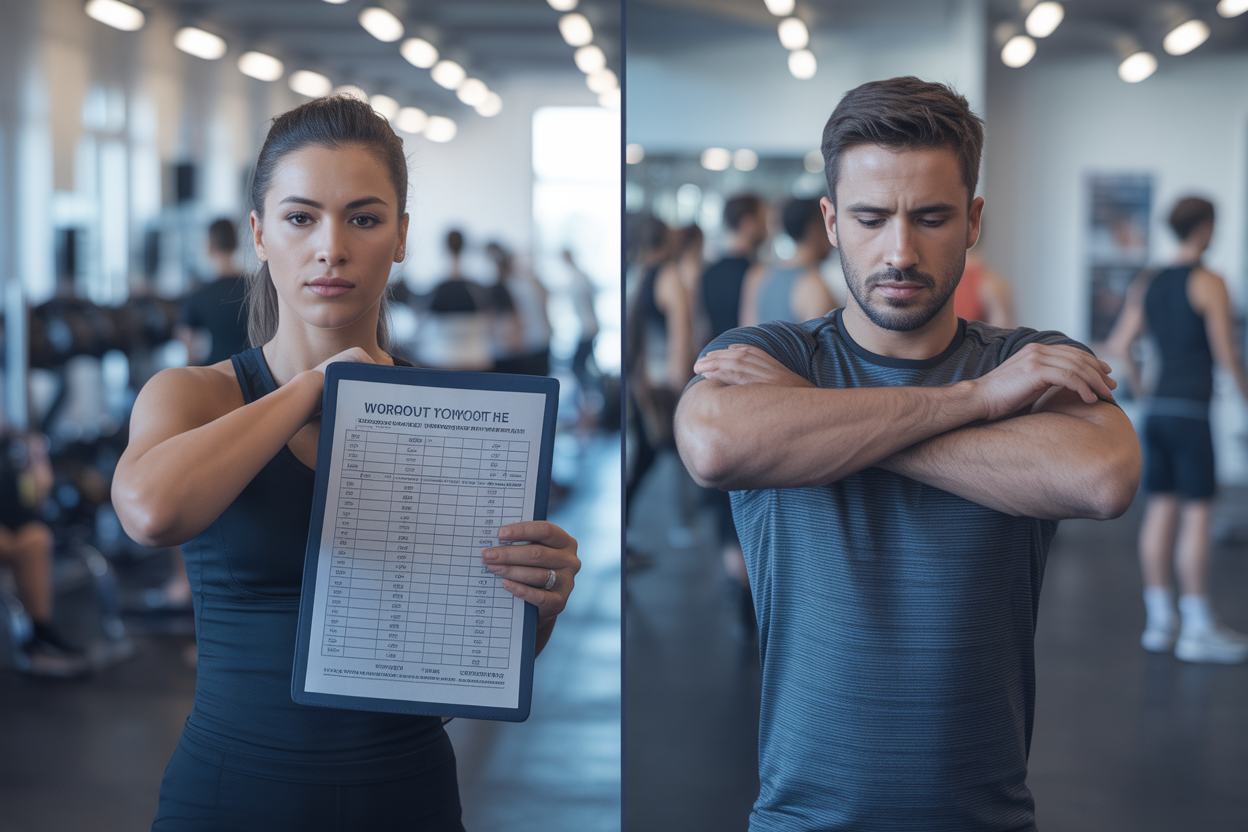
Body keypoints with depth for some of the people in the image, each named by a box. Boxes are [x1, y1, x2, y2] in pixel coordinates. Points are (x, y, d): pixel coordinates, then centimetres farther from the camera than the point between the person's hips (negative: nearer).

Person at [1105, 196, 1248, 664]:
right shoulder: (1209, 284, -8)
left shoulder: (1146, 283, 11)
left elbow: (1119, 344, 9)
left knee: (1161, 507, 10)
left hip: (1157, 408, 7)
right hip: (1191, 410, -7)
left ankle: (1159, 622, 14)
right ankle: (1198, 629, -3)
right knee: (1197, 512, -4)